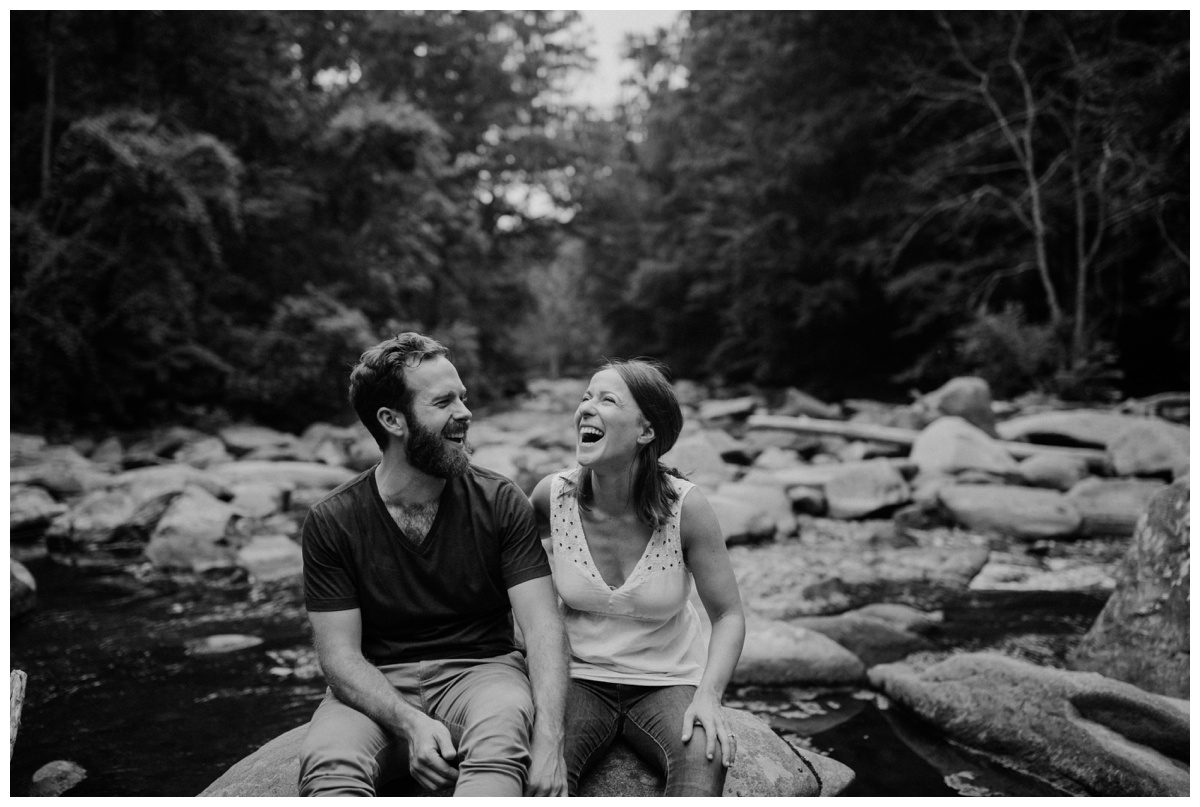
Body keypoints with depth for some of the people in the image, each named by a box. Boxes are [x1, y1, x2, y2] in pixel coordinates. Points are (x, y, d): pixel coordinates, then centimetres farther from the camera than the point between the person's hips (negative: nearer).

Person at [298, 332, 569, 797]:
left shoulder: (501, 503, -2)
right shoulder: (331, 522, -2)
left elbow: (542, 627, -9)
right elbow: (340, 653, -6)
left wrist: (549, 742, -25)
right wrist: (409, 723, -25)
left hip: (482, 670, 1)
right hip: (378, 689, 0)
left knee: (502, 737, -35)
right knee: (327, 761, -34)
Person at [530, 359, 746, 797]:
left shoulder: (685, 506, -14)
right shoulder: (552, 495, -9)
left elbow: (728, 615, -5)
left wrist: (708, 694, -21)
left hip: (668, 682, 0)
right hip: (580, 676, 1)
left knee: (706, 758, -31)